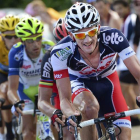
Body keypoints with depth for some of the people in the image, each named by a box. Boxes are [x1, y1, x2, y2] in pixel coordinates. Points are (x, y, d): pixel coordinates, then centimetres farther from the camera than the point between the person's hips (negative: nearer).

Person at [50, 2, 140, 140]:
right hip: (79, 83, -2)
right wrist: (70, 114, -54)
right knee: (90, 106, -36)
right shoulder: (60, 53, -33)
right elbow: (64, 98, -31)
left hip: (107, 81, 2)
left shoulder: (112, 37, -33)